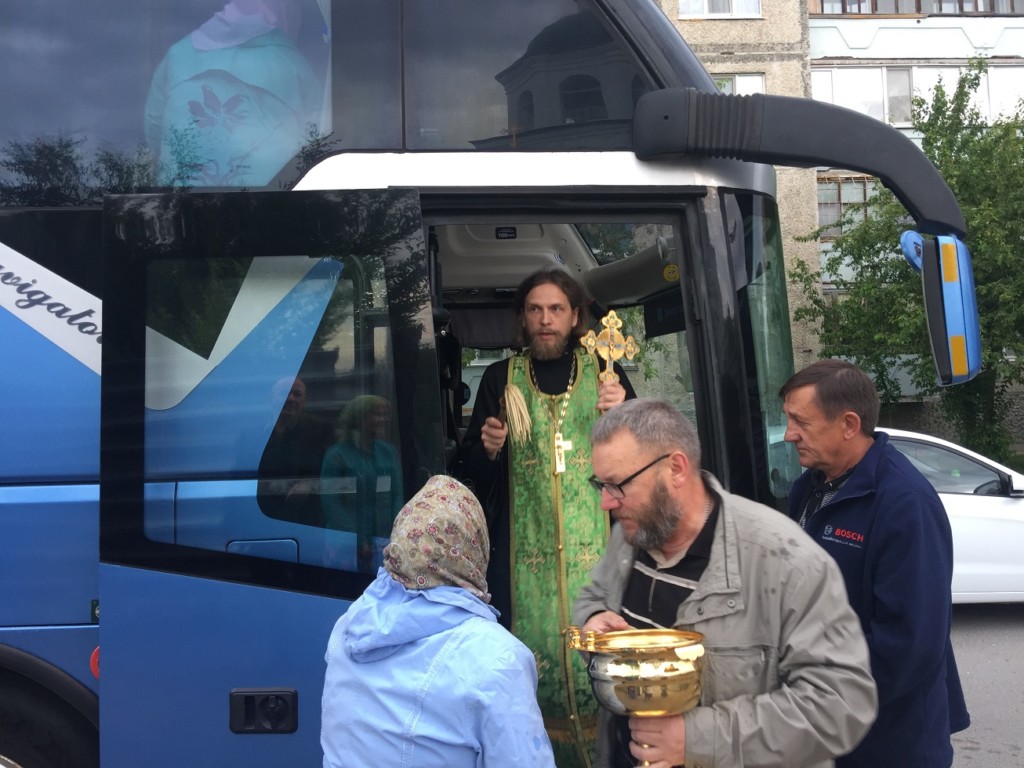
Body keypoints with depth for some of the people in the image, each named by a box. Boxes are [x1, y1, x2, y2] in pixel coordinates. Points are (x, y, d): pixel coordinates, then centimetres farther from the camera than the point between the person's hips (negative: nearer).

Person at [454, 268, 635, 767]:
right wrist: (489, 449, -10)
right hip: (524, 542, 1)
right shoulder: (501, 378, 8)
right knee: (531, 638, -1)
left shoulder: (604, 371, 6)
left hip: (593, 538, 0)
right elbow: (473, 471, 10)